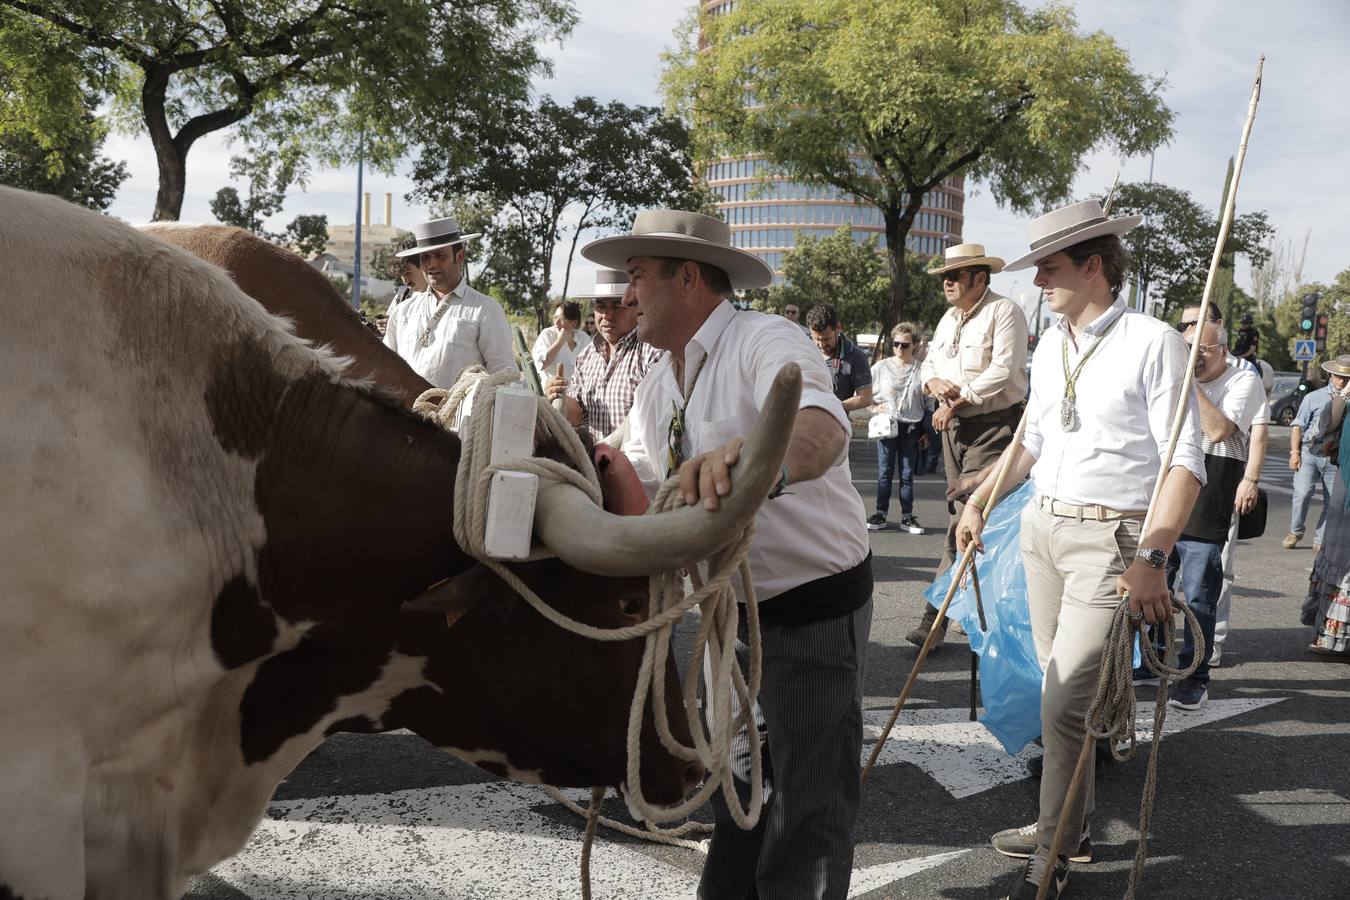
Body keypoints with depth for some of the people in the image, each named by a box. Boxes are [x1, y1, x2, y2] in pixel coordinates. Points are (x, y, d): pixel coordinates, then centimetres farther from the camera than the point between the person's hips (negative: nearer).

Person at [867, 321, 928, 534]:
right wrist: (873, 407, -7)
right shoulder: (881, 367, 0)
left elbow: (928, 403, 7)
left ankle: (907, 516, 12)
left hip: (911, 427, 0)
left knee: (907, 474, 5)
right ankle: (880, 513, 11)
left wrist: (926, 432, 5)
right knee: (884, 472, 4)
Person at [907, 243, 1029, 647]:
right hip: (954, 427, 9)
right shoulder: (949, 318, 17)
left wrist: (959, 400, -16)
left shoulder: (1004, 312, -9)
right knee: (960, 512, 12)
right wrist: (934, 382, -2)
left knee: (967, 517, -13)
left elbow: (1002, 371, -18)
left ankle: (938, 613, -14)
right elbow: (929, 362, 21)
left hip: (994, 426, -9)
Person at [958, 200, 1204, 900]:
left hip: (1109, 538, -7)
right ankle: (1071, 821, 30)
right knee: (1059, 688, 14)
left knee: (1065, 703, -8)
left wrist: (1151, 556, -22)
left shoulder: (1153, 344, -10)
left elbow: (1184, 461, -14)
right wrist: (979, 501, 15)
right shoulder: (1049, 347, 12)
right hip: (1042, 527, 7)